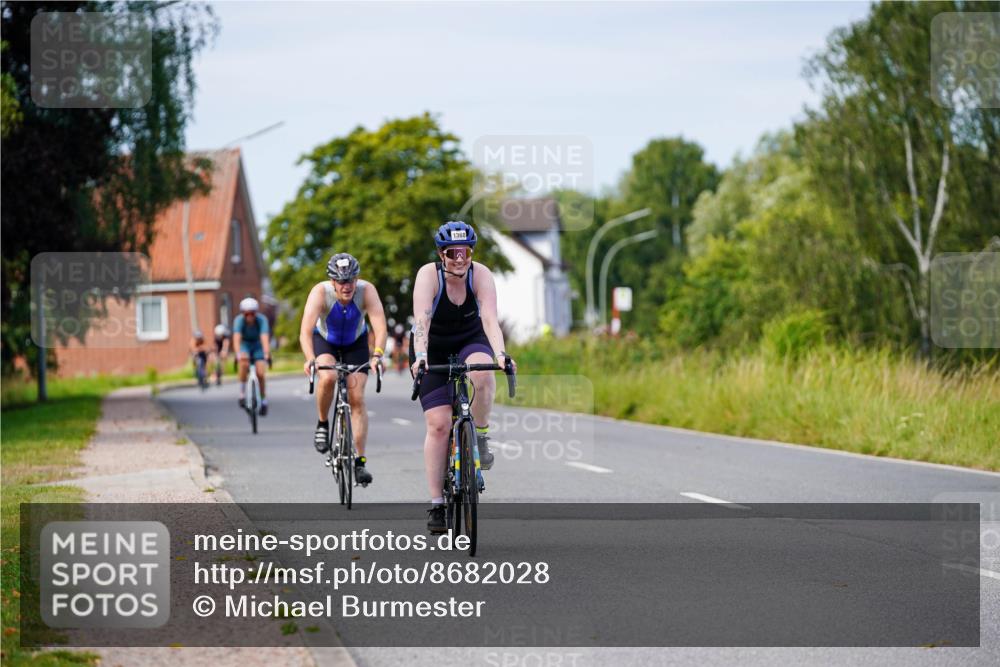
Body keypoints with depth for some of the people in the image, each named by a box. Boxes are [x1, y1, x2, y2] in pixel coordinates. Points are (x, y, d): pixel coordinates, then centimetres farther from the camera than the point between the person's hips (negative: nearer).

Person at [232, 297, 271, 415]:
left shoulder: (261, 320, -30)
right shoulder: (239, 320, -29)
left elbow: (265, 338, -41)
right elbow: (236, 338, -41)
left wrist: (267, 355, -57)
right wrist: (238, 354, -59)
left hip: (258, 345, 0)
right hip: (244, 345, 0)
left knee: (260, 373, -13)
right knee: (244, 363, -31)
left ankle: (264, 401, 7)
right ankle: (242, 393, -18)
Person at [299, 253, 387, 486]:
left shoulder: (367, 291, -31)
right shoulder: (320, 292, -33)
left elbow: (380, 327, -41)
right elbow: (306, 330, -43)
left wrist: (377, 355, -58)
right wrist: (310, 359, -59)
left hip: (356, 343, 1)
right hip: (325, 340, -1)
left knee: (357, 398, -9)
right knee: (327, 377, -32)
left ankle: (360, 461, -1)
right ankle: (322, 424, -5)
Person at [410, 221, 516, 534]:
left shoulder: (481, 275, -20)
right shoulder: (428, 275, -25)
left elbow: (490, 319, -32)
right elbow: (421, 320, -37)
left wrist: (500, 354, -49)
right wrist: (420, 356, -53)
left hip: (470, 341, 1)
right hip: (432, 349, -1)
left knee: (482, 374, -36)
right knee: (438, 424, -11)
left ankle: (480, 437, -10)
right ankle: (436, 504, -4)